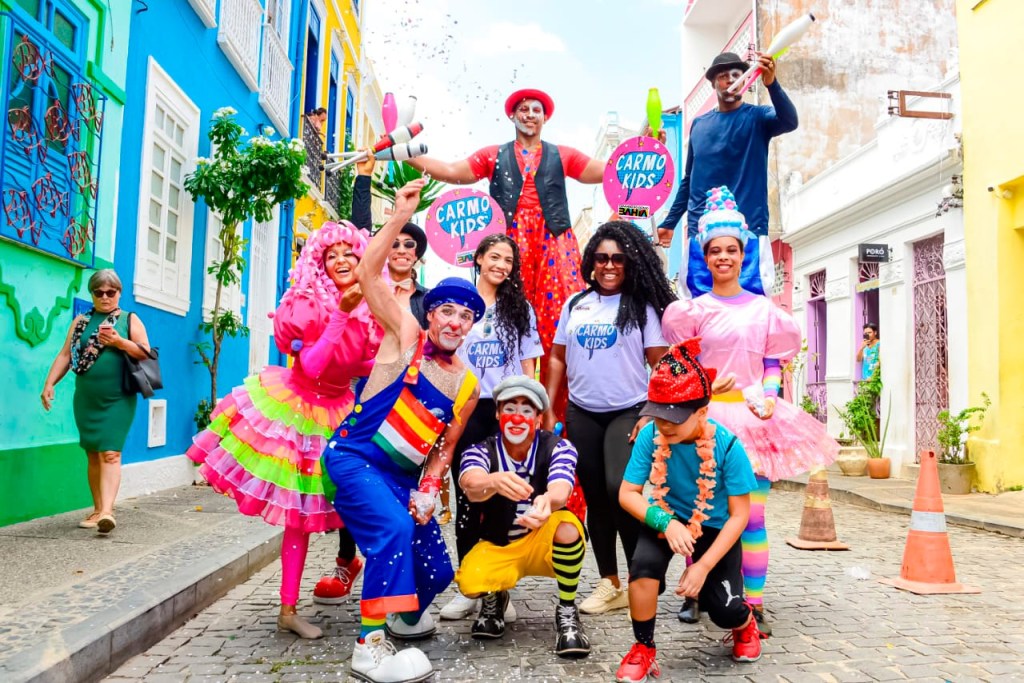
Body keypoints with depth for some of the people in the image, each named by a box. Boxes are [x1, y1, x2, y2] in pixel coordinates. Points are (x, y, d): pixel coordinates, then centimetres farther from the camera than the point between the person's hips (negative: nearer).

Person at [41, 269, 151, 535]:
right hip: (86, 399, 4)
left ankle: (107, 510, -20)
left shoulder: (130, 320, 5)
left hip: (118, 400, -3)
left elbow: (146, 354, -1)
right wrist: (49, 384, -4)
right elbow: (65, 355, 7)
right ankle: (98, 510, 16)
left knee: (110, 453, -12)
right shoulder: (81, 321, 13)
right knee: (93, 455, 8)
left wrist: (120, 342, -15)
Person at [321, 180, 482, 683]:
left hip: (404, 474, 6)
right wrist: (402, 216, -23)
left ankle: (406, 614, 38)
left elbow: (445, 446, 10)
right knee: (393, 530, -31)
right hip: (354, 457, -5)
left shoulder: (466, 385, 4)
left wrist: (428, 490, -4)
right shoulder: (405, 335, -7)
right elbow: (368, 272, -16)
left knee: (437, 570, 3)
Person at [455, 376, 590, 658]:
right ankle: (494, 601, 11)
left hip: (544, 543, -1)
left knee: (567, 525, -34)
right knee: (470, 582, -29)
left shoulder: (558, 448, -16)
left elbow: (560, 489, -37)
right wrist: (496, 481, -63)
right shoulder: (480, 451, -14)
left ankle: (567, 612, -9)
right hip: (497, 546, 1)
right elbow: (472, 486, -38)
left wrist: (547, 501, -63)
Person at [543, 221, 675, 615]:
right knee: (595, 498, 6)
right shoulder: (575, 305, 10)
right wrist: (548, 409, 8)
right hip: (582, 414, 4)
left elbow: (660, 364, -3)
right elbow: (558, 358, 13)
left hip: (627, 412, -4)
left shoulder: (641, 307, 0)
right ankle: (610, 585, 17)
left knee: (620, 490, -19)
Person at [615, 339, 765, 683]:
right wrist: (666, 523, -33)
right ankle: (643, 648, -4)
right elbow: (627, 493, -15)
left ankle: (744, 622, 29)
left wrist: (703, 566, -23)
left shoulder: (727, 446, -26)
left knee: (725, 610, -13)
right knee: (643, 563, -30)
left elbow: (739, 515, -18)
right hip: (667, 520, 1)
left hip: (715, 528, -1)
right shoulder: (650, 436, -22)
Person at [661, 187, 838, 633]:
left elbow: (773, 365, 11)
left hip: (752, 415, 0)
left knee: (752, 513, -3)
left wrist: (768, 399, -3)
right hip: (705, 415, 0)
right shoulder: (692, 311, 6)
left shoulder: (764, 309, 8)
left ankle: (754, 603, 5)